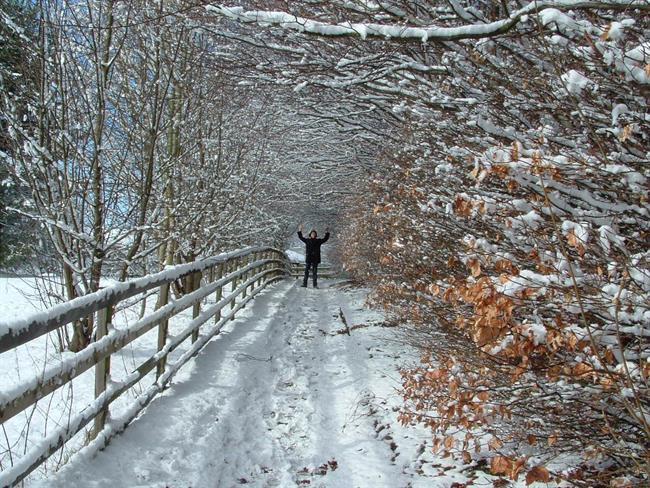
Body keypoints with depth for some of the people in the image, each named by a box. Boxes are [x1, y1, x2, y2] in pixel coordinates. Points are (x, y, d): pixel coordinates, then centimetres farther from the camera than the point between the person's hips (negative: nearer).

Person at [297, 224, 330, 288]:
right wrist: (299, 231, 14)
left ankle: (315, 285, 5)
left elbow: (325, 239, 16)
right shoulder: (307, 240, 10)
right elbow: (301, 237, 18)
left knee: (315, 272, 3)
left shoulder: (318, 241, 10)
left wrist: (327, 233, 10)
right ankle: (304, 284, -2)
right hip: (308, 258, 0)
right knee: (306, 271, -3)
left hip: (315, 259, 1)